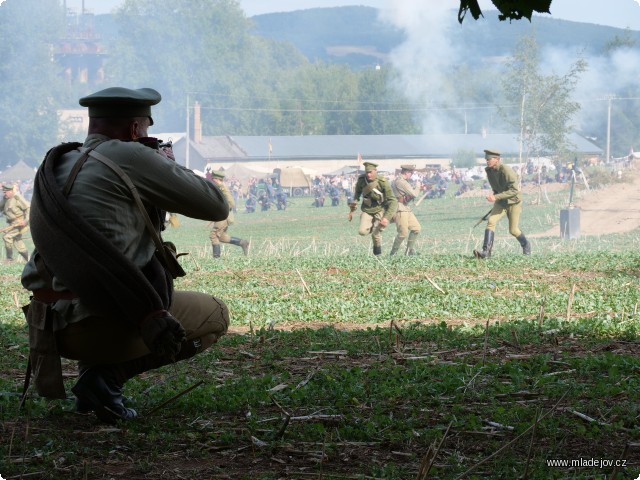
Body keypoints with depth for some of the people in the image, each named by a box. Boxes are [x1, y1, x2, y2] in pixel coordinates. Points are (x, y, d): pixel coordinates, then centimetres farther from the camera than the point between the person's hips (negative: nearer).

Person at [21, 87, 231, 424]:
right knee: (215, 317, 15)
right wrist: (168, 170, 17)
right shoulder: (129, 157, -7)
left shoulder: (55, 167, 15)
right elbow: (216, 206, 0)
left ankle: (97, 370, 16)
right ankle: (106, 375, -1)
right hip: (99, 327, -8)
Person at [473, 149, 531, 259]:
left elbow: (514, 190, -33)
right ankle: (486, 251, -23)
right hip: (500, 202, 5)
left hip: (513, 202, -5)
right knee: (491, 221, -17)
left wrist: (496, 197, -37)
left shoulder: (507, 171, -27)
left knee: (513, 230, 1)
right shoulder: (489, 170, -5)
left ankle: (526, 245, 33)